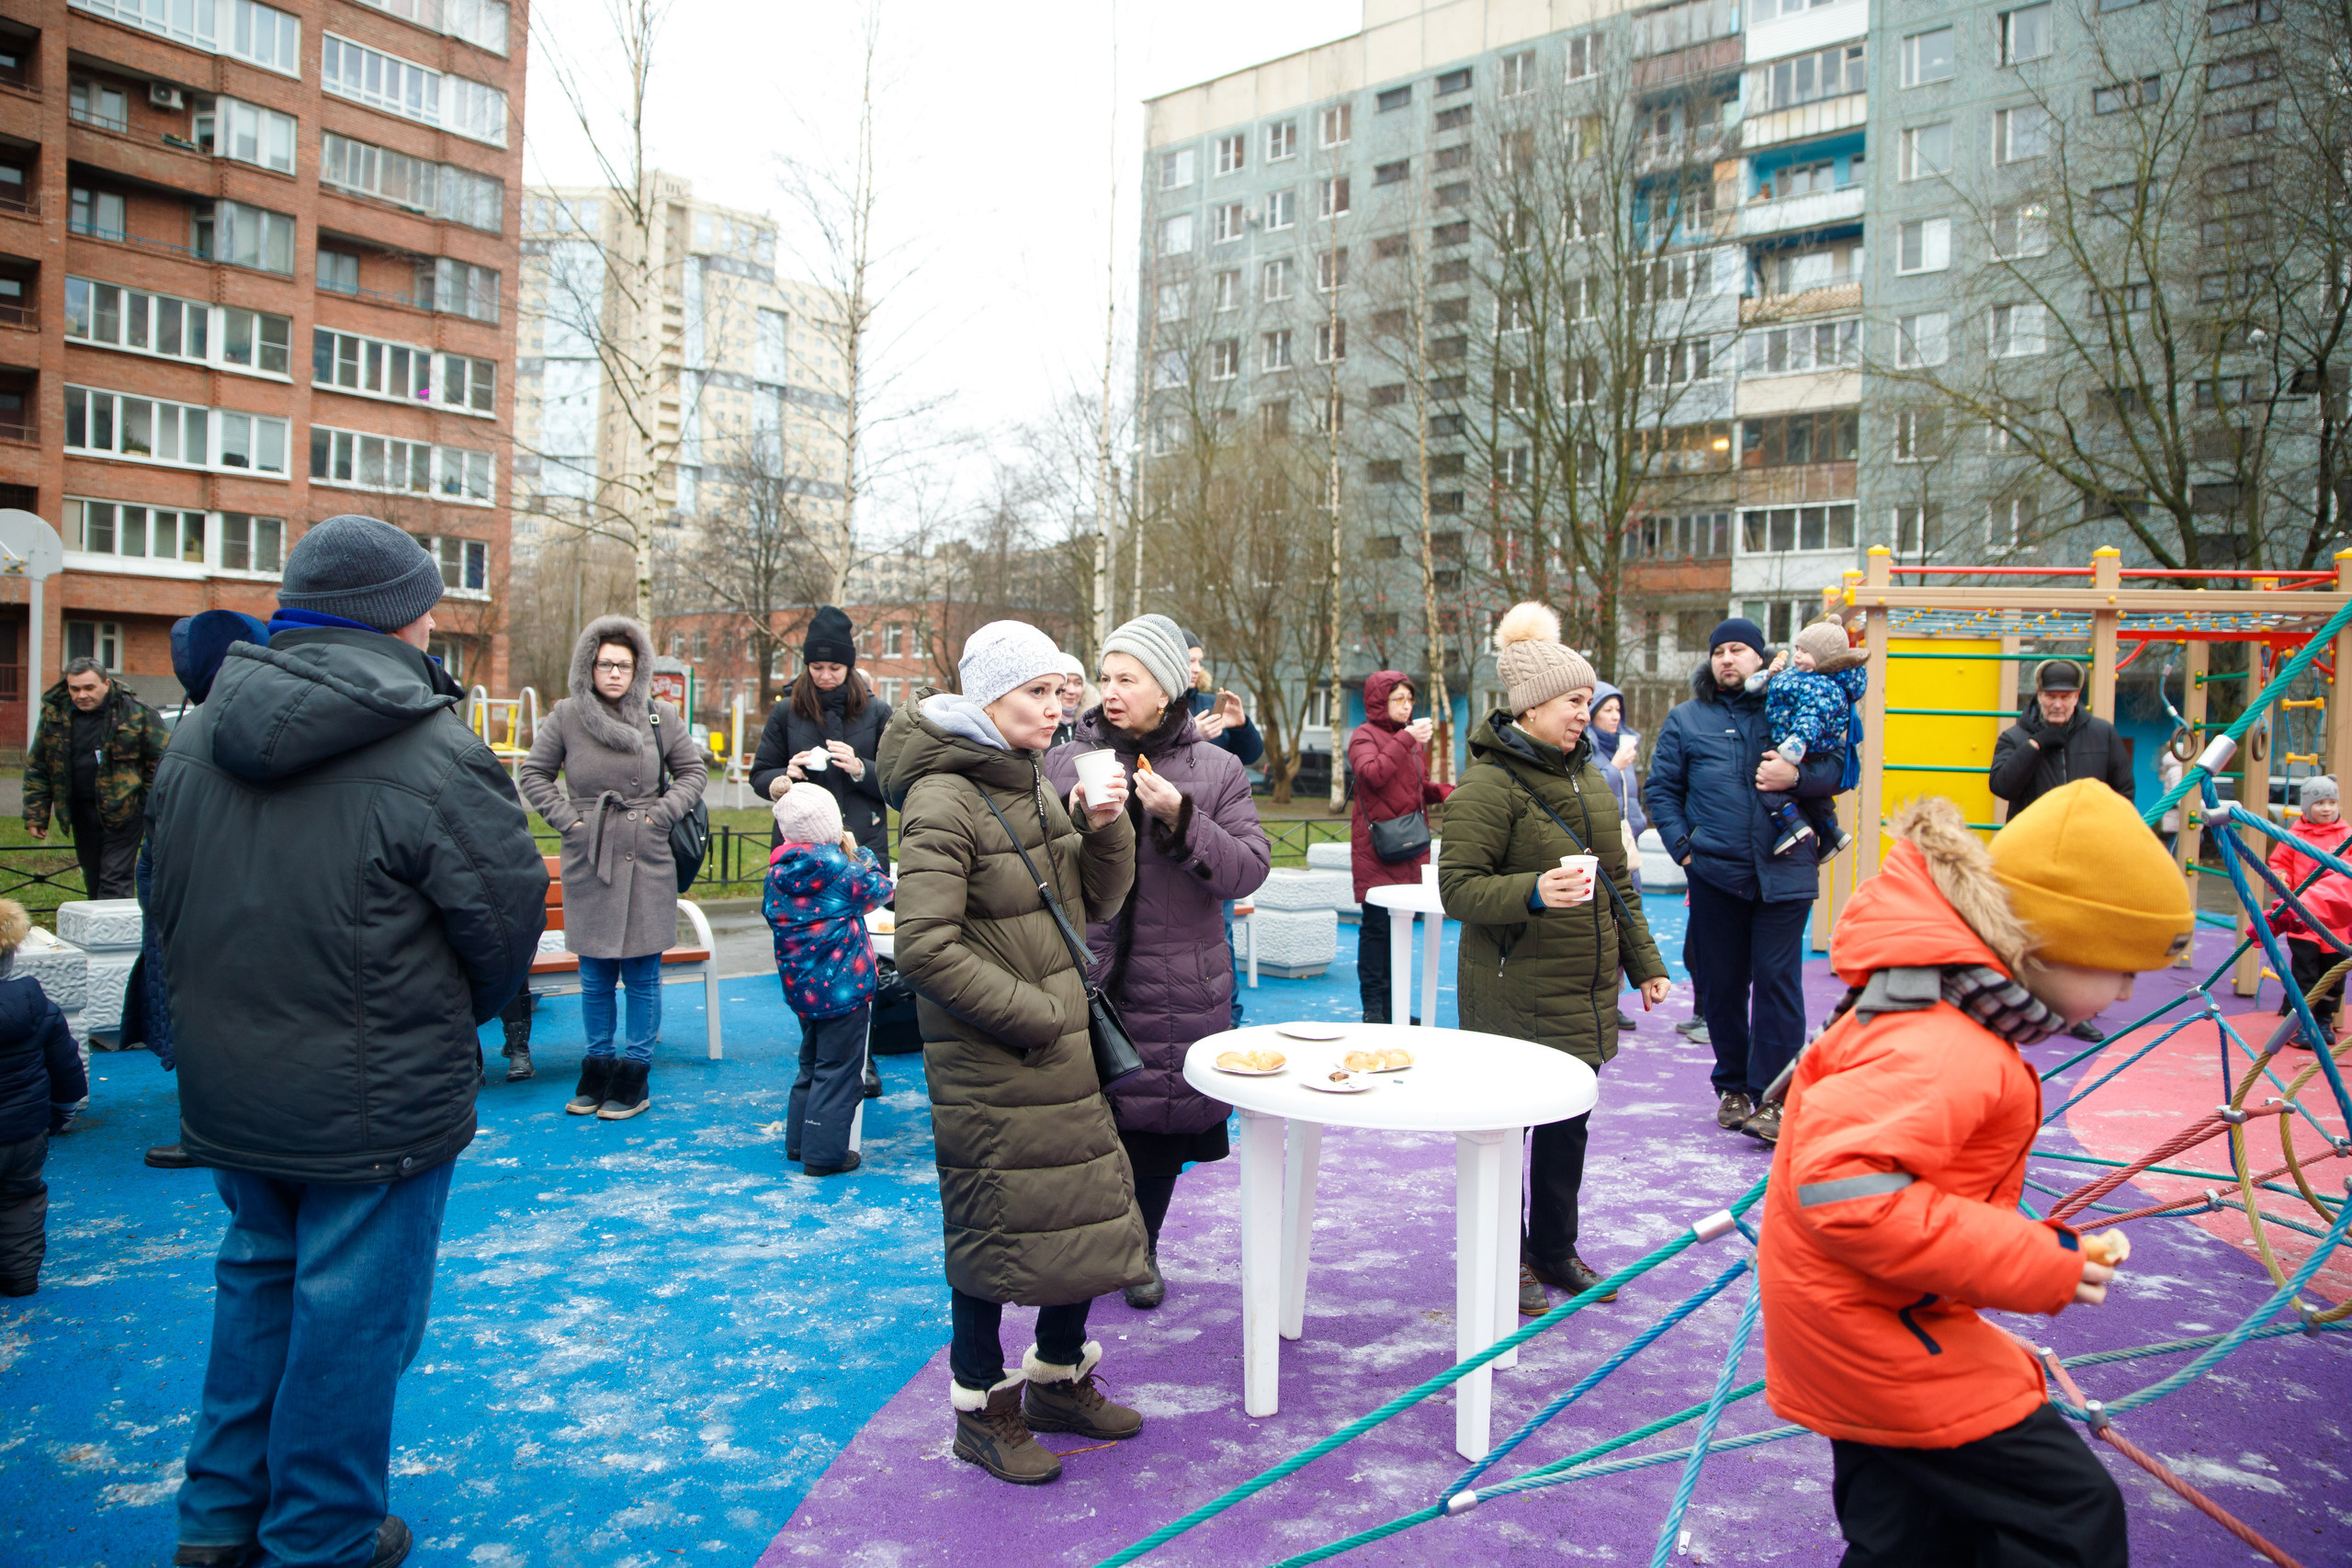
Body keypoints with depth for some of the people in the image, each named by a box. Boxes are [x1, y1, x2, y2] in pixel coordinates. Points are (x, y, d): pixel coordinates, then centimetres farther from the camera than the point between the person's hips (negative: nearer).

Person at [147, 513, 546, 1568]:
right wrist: (459, 1016, 7)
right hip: (374, 1101, -7)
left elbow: (165, 899, 10)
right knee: (351, 1309, 9)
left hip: (225, 1087, 7)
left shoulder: (196, 737, 1)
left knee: (257, 1276, 24)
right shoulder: (437, 758, -21)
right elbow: (509, 918, -14)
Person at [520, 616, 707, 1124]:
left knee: (643, 974, 3)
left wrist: (662, 814, -2)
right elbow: (533, 773, 12)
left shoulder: (661, 717, 2)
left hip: (647, 861, -1)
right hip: (588, 862, 1)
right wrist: (565, 817, -1)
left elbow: (693, 770, 12)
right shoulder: (565, 716, 2)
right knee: (594, 976, 10)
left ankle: (634, 1073, 13)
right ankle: (597, 1068, 23)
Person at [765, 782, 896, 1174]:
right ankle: (825, 1152, 6)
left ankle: (799, 1141, 30)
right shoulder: (835, 866, -17)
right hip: (843, 983, -7)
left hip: (801, 985, 7)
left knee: (812, 1062, 22)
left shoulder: (778, 871, 1)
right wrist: (859, 854, 8)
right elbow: (879, 891, -4)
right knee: (838, 1068, 2)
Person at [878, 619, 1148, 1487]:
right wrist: (1033, 1015, -17)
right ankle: (982, 1409, 25)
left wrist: (1104, 828, -6)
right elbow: (926, 948, -23)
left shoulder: (1034, 784, 10)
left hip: (1061, 1053, 9)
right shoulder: (943, 801, -17)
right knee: (993, 1228, 4)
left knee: (1090, 1211, 16)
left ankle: (1058, 1377, 36)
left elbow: (1096, 903, 12)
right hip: (986, 1066, -8)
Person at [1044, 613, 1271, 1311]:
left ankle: (1141, 1249, 33)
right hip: (1083, 975, 0)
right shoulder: (1067, 762, 3)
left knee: (1161, 1122, 11)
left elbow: (1248, 871, -6)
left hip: (1178, 986, 0)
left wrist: (1181, 819, -18)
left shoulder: (1215, 770, 1)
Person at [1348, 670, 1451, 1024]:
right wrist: (1404, 740, -22)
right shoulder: (1365, 736, -3)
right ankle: (1373, 1007, 1)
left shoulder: (1414, 736, 18)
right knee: (1377, 924, -6)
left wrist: (1442, 791, 5)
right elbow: (1372, 775, -22)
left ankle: (1391, 1006, 18)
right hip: (1376, 847, -7)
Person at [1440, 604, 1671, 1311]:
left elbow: (1618, 880, 20)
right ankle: (1507, 1260, 21)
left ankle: (1555, 1249, 33)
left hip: (1585, 991, 8)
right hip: (1515, 995, -8)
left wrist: (1645, 961, 19)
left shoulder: (1588, 775, 13)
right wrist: (1533, 892, -31)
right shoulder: (1487, 784, -14)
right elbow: (1458, 888, -17)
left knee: (1570, 1122, 16)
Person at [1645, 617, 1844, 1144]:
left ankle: (1771, 1097, 0)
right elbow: (1659, 787, 9)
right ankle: (1732, 1086, 24)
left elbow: (1837, 768, 6)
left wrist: (1798, 776, -14)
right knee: (1721, 983, 8)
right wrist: (1683, 845, -2)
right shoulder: (1685, 719, 9)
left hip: (1784, 873, -1)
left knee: (1777, 980, -6)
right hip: (1716, 873, 1)